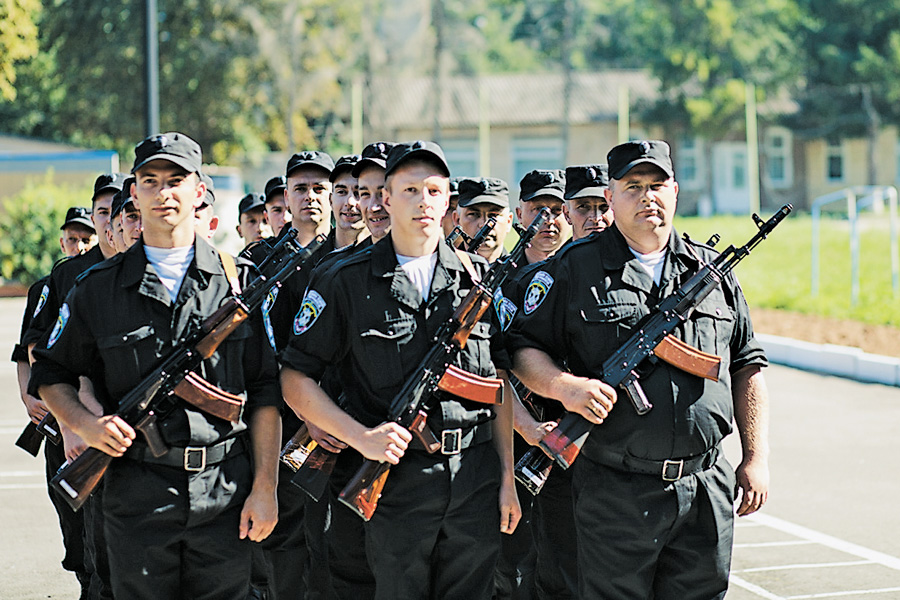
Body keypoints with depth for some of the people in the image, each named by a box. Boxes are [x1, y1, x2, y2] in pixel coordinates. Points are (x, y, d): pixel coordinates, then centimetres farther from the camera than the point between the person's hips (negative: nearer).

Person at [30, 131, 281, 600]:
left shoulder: (240, 281, 5)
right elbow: (50, 373, 14)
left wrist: (264, 487, -1)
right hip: (136, 498, 0)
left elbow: (265, 393, 4)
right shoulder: (99, 288, 5)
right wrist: (85, 425, -6)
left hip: (225, 494, 0)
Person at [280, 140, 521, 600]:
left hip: (477, 480, 3)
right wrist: (361, 437, -11)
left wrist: (507, 476, 7)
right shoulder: (349, 281, 0)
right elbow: (295, 380, 0)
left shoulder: (477, 278, 9)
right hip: (397, 483, -3)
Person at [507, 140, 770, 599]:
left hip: (705, 490, 3)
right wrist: (564, 386, -18)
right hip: (615, 491, -3)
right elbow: (523, 346, 2)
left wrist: (756, 457, 8)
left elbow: (747, 367, 15)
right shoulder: (574, 268, 1)